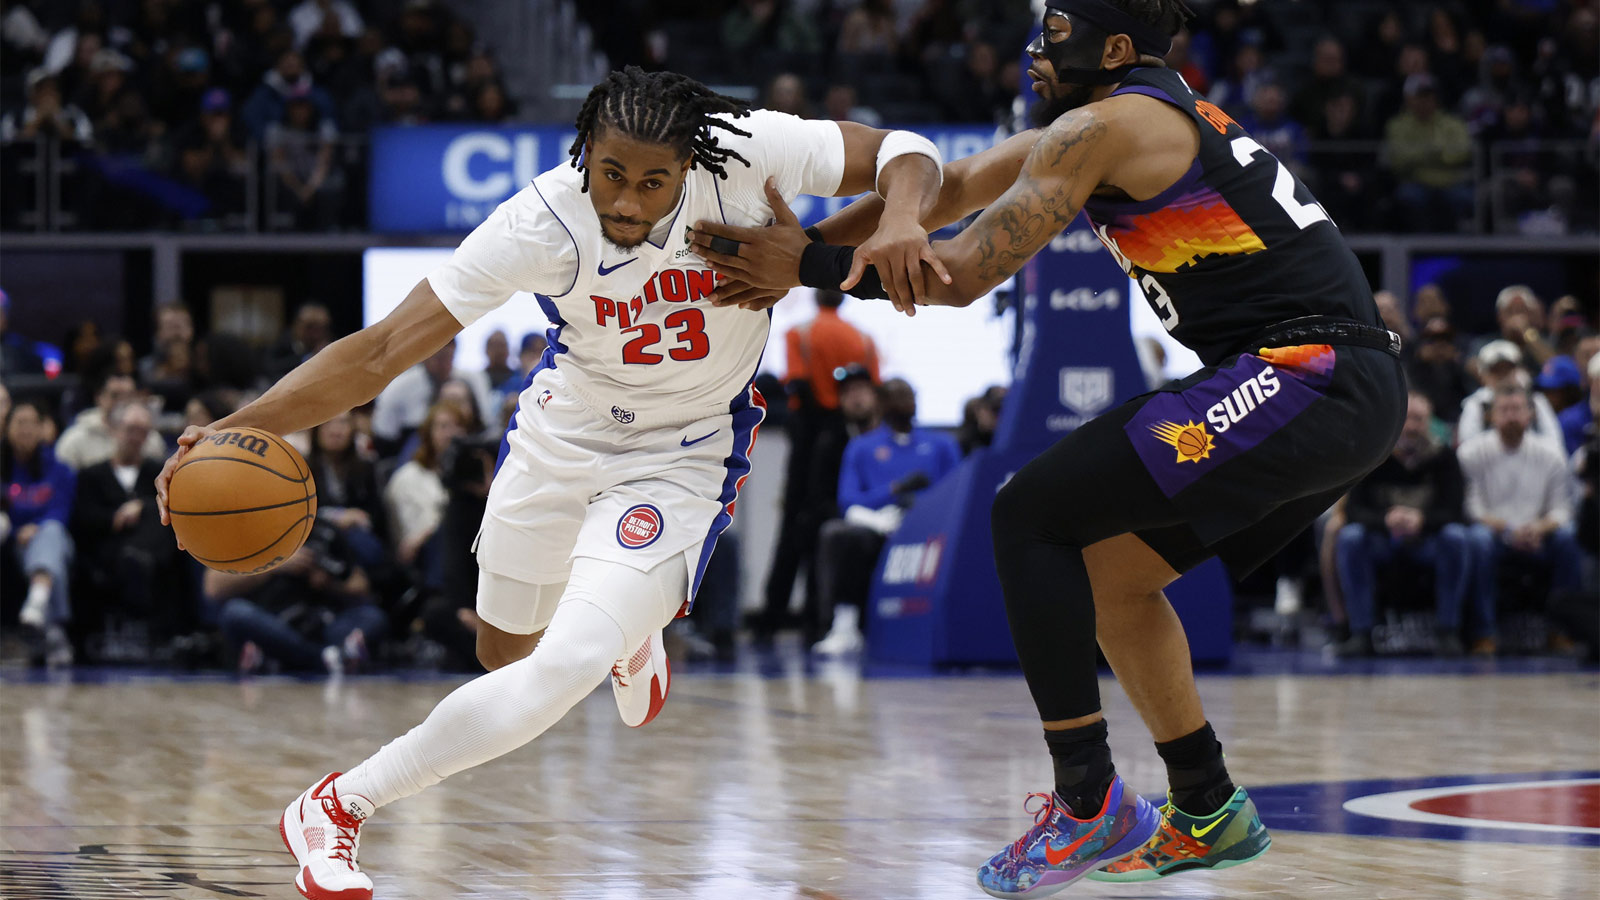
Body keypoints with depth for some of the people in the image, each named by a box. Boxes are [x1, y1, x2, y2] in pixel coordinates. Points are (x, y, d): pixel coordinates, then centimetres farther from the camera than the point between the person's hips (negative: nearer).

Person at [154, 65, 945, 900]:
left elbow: (902, 152, -16)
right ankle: (628, 635, 59)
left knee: (562, 671, -21)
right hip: (562, 430, 2)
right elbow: (380, 351, -28)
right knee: (505, 651, 23)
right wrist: (237, 427, -40)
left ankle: (339, 805, -5)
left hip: (681, 457, -2)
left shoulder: (743, 155, -27)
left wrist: (900, 220, -40)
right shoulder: (543, 222, -28)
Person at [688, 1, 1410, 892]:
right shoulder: (1155, 117, 22)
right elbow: (951, 187, 24)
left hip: (1306, 376, -10)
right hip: (1356, 394, 10)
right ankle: (1208, 812, 26)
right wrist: (804, 243, 19)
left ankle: (1089, 806, -7)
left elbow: (963, 273, -13)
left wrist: (817, 264, -4)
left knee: (1032, 516, -7)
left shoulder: (1104, 129, -8)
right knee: (1107, 569, 19)